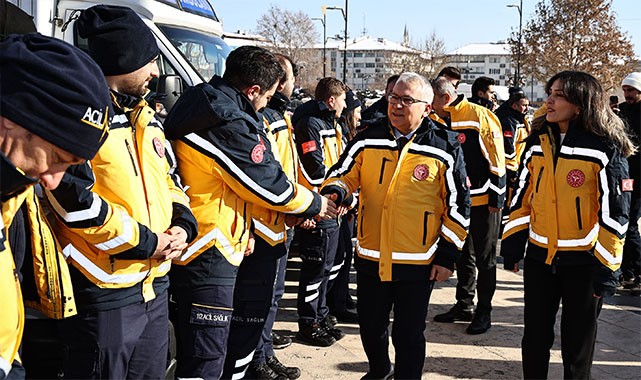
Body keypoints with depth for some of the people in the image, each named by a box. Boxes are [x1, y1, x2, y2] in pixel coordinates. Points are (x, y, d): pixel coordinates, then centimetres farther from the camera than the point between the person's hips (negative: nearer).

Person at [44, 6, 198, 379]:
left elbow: (171, 180, 21)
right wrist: (147, 242, -15)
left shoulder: (144, 118, 13)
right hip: (105, 295, -9)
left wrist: (183, 225, 0)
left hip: (155, 283, 9)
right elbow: (74, 201, -22)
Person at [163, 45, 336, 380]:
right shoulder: (229, 125, -19)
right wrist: (315, 203, 6)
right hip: (208, 254, -10)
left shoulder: (201, 108, 12)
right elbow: (270, 186, -12)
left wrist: (243, 232, 18)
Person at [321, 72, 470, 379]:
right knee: (370, 327, 20)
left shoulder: (445, 149, -6)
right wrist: (333, 191, -16)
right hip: (370, 258, 4)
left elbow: (458, 205, -2)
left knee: (409, 334, 8)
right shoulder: (368, 140, 2)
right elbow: (344, 175, 8)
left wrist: (447, 255, -3)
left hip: (418, 263, -3)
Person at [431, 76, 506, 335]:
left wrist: (497, 197, -15)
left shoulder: (479, 116, -15)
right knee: (462, 256, 16)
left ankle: (483, 312, 15)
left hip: (484, 201, -7)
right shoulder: (444, 122, 8)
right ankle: (464, 306, 29)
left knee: (484, 259, 5)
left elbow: (496, 157, -15)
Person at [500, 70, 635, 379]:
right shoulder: (537, 142, 3)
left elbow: (614, 214, -12)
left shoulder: (605, 150, -13)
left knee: (577, 342, 11)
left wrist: (606, 268, -13)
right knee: (535, 337, 15)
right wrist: (512, 245, 9)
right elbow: (522, 197, 10)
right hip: (539, 257, 5)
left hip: (583, 262, -4)